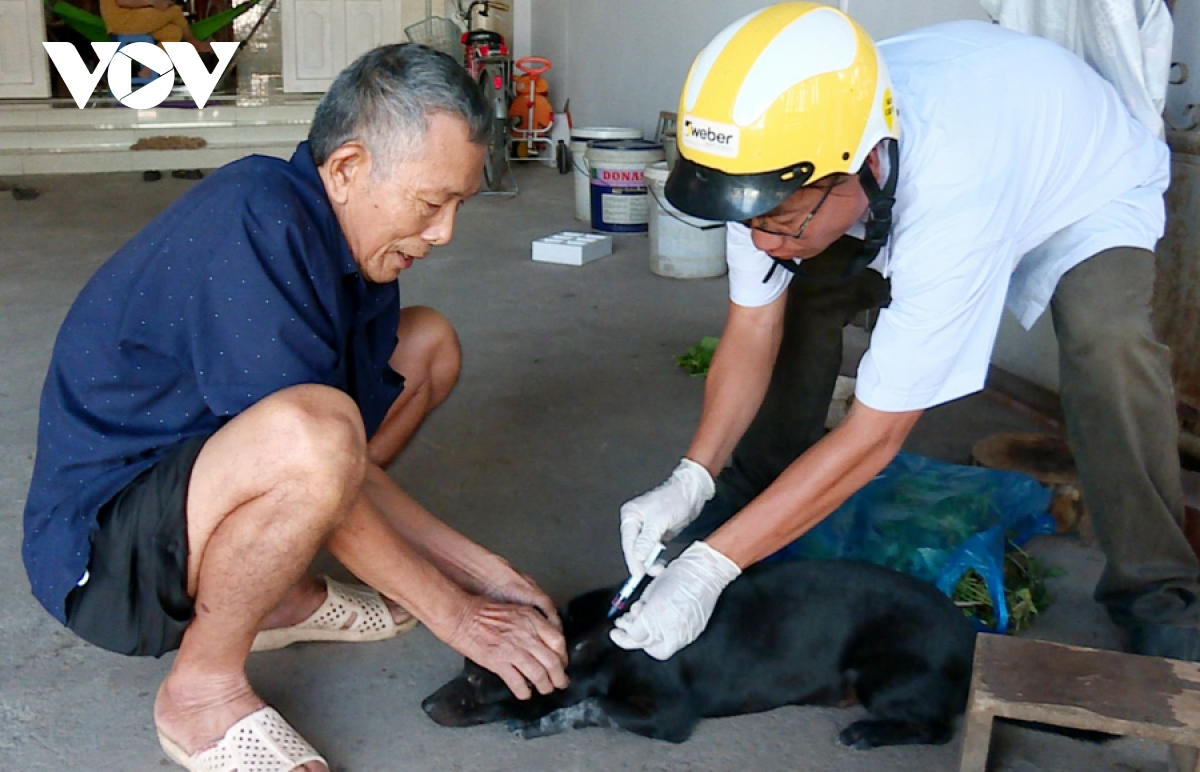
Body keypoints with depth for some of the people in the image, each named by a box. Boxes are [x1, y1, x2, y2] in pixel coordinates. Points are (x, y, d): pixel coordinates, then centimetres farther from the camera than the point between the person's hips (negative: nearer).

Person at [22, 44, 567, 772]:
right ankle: (203, 690, -13)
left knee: (429, 346, 9)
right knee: (312, 431, -39)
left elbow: (350, 468, 5)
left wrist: (483, 569, 0)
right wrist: (457, 615, -17)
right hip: (98, 544, -9)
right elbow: (318, 452, -26)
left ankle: (280, 593, 9)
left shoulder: (355, 240, 1)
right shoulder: (254, 226, -27)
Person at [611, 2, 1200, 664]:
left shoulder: (952, 196, -46)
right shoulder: (780, 154, -30)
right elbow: (752, 330, -17)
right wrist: (690, 479, -30)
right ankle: (757, 485, 12)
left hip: (1092, 189, -5)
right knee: (793, 293, -12)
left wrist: (708, 568, -41)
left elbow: (874, 436, -40)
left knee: (1107, 343, -33)